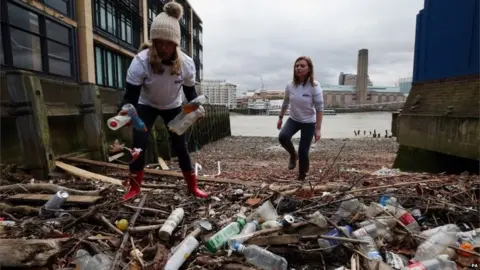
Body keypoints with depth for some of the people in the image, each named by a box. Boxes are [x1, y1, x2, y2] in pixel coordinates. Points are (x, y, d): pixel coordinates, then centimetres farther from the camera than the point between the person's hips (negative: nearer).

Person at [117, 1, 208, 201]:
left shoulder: (186, 64, -26)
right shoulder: (141, 61, -33)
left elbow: (190, 92, -12)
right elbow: (130, 95, -32)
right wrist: (125, 111, -52)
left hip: (173, 106, 1)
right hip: (146, 105, -1)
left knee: (180, 145, 0)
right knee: (139, 143, -14)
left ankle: (193, 186, 14)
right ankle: (134, 187, 5)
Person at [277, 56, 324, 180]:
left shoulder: (314, 86, -19)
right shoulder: (290, 85, -8)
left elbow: (319, 108, -17)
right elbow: (285, 103, 8)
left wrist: (318, 129, -19)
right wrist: (280, 118, 14)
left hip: (309, 122, -3)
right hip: (293, 119, 3)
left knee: (303, 151, -3)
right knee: (282, 136, -25)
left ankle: (302, 176, 22)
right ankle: (293, 155, 7)